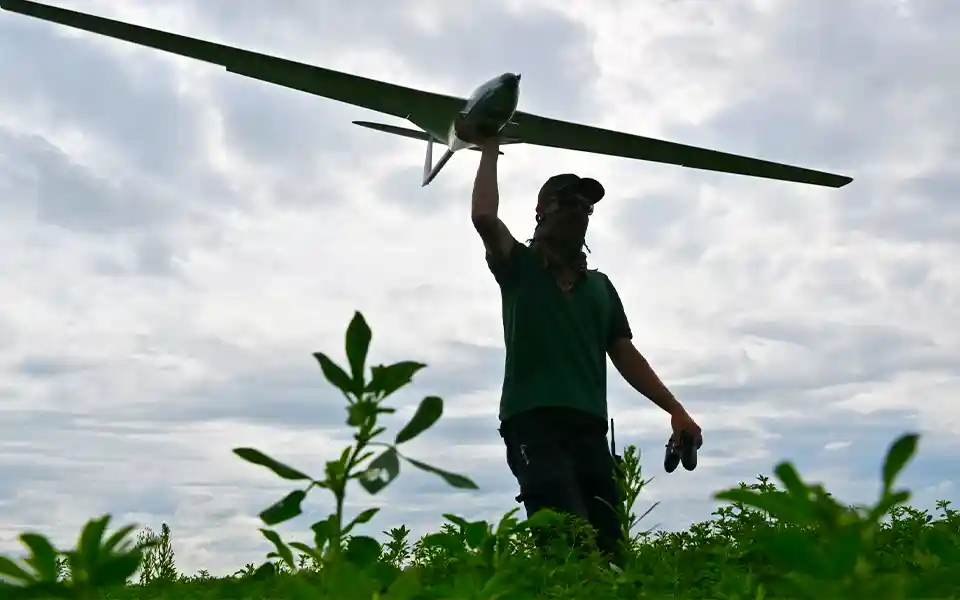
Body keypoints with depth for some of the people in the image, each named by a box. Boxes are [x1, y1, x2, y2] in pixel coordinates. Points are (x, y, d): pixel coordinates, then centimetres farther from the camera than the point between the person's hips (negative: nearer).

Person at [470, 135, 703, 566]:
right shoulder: (520, 266, 14)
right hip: (532, 419, -4)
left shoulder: (600, 285, 26)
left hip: (588, 424, 4)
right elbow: (484, 217, -4)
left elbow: (625, 354, 21)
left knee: (608, 546, -10)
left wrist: (675, 410, 12)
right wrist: (490, 153, 8)